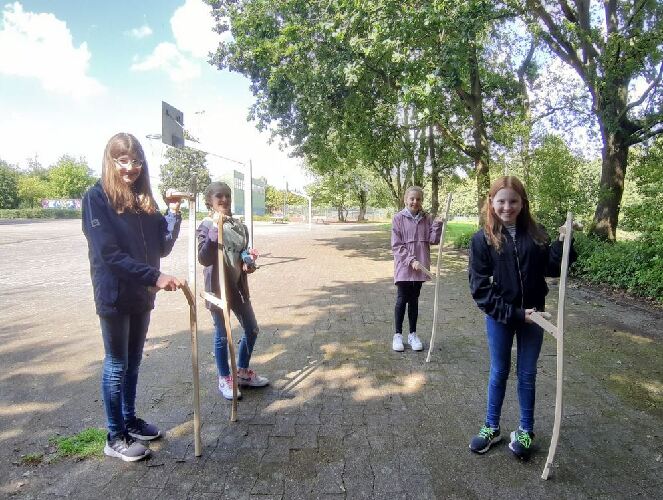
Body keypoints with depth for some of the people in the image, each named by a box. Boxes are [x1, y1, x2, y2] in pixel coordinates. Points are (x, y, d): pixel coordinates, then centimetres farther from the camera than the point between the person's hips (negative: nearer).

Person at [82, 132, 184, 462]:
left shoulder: (144, 199, 7)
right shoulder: (97, 197, -11)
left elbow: (162, 247, 4)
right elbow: (109, 252, -20)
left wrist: (174, 213, -10)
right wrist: (155, 276, -25)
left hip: (141, 295, 6)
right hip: (114, 296, -6)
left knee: (133, 362, 17)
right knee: (117, 366, 5)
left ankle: (130, 421, 35)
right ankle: (115, 438, 21)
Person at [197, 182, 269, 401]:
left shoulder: (240, 227, 5)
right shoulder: (206, 226, -10)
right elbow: (204, 258, -21)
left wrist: (249, 263, -6)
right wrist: (215, 228, -26)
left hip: (239, 286, 6)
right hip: (217, 288, -6)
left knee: (252, 329, 13)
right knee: (222, 335, 7)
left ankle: (243, 372, 32)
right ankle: (224, 380, 25)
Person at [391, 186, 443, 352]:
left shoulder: (427, 219, 4)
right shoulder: (398, 218, -6)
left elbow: (433, 240, 0)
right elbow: (396, 245, -9)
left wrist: (437, 225, -15)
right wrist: (411, 260, -17)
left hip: (420, 267, 3)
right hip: (404, 266, -3)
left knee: (414, 300, 12)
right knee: (402, 300, 3)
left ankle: (413, 334, 23)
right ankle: (398, 334, 16)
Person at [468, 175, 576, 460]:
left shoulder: (536, 234, -2)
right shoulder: (483, 239, -10)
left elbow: (552, 268, -1)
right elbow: (480, 288, -12)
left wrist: (563, 242, -15)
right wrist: (513, 313, -17)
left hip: (532, 316, 2)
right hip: (499, 318, -1)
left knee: (527, 374, 14)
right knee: (499, 373, 13)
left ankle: (525, 431, 33)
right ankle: (491, 428, 32)